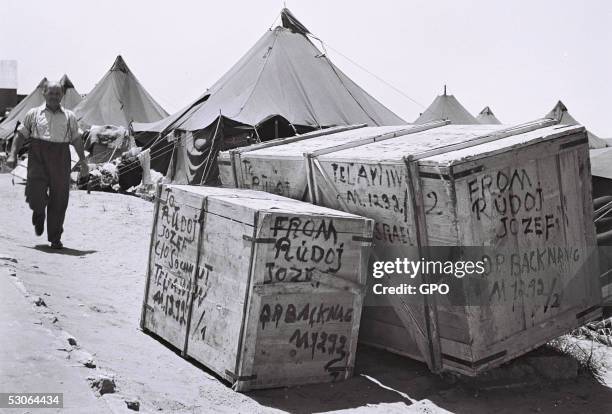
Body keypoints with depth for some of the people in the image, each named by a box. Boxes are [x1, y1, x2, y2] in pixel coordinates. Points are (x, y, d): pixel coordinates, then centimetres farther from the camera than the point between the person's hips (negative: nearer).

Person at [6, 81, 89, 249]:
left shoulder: (69, 116, 15)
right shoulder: (34, 114, 12)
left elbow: (77, 139, 16)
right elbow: (20, 135, 11)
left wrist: (83, 161, 8)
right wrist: (13, 155, 0)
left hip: (61, 158, 1)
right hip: (38, 155, -1)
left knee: (59, 200, -1)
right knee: (35, 193, -17)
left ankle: (55, 238, 10)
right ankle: (39, 213, 21)